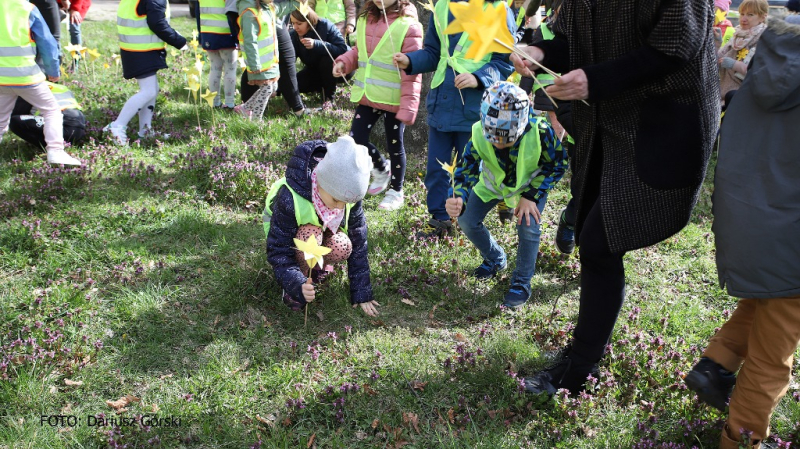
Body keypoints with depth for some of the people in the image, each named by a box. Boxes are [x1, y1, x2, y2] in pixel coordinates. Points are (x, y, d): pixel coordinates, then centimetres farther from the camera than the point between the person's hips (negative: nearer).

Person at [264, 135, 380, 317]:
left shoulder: (348, 195, -27)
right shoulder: (289, 198, -39)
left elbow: (358, 244, -19)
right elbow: (278, 250, -33)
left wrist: (362, 294, -17)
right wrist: (297, 285, -50)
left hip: (323, 227, 3)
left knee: (341, 248, -30)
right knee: (310, 235, -38)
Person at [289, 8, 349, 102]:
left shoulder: (326, 26, -26)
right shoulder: (293, 35, -15)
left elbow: (343, 49, -36)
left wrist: (316, 44, -46)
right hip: (315, 71, 5)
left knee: (326, 60, -37)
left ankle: (329, 94, -13)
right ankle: (324, 86, 8)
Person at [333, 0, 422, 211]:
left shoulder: (408, 26, -16)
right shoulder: (365, 18, 4)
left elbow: (412, 72, -16)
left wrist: (408, 107, -19)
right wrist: (344, 61, -4)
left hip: (393, 99, -6)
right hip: (368, 95, 6)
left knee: (394, 145, 10)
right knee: (356, 139, 6)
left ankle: (396, 191, 31)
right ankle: (381, 169, 36)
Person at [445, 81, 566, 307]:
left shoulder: (539, 132, -38)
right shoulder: (479, 134, -33)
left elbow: (557, 164, -22)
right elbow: (467, 170, -29)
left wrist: (531, 195, -27)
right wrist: (458, 200, -50)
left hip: (530, 184, -3)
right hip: (492, 183, 3)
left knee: (528, 227, -23)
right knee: (467, 221, -7)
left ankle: (522, 283, 0)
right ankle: (495, 259, 23)